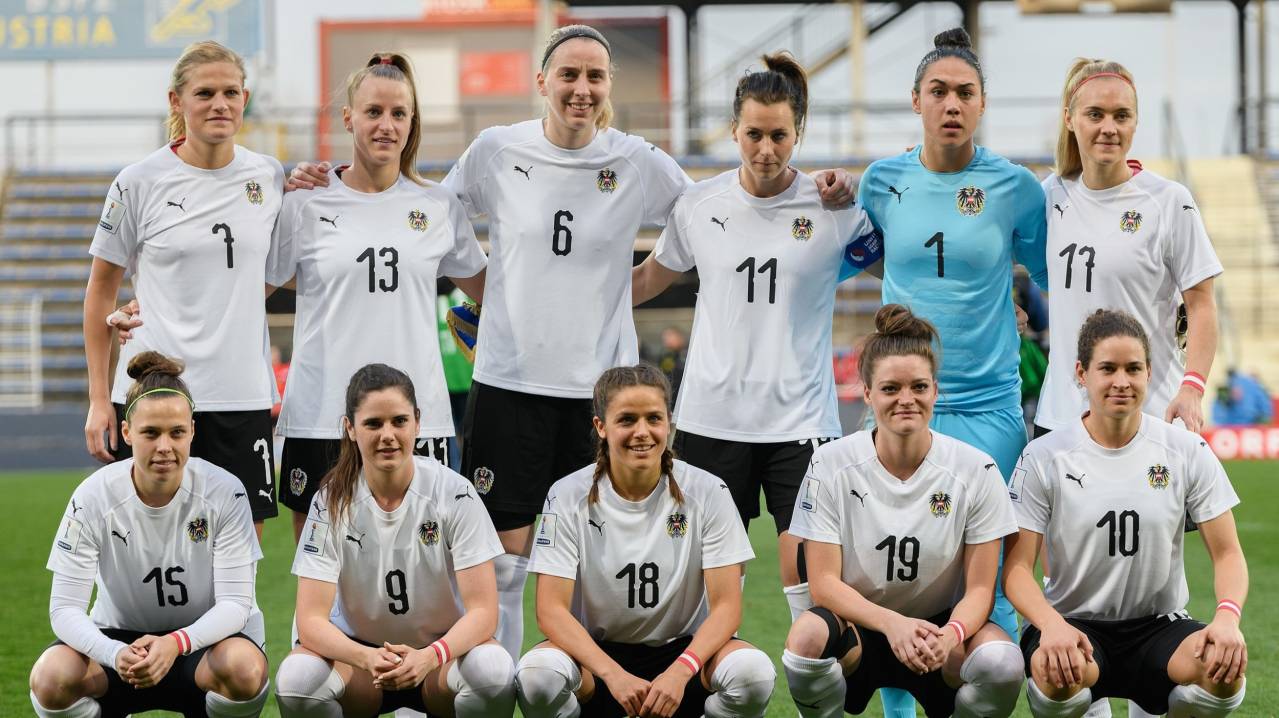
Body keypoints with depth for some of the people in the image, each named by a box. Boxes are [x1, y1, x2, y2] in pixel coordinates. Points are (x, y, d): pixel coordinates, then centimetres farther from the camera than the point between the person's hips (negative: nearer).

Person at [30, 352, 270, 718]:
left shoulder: (224, 492, -15)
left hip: (203, 639, -1)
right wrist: (115, 655, -38)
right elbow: (65, 607, -16)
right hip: (121, 636, 1)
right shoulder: (94, 497, -14)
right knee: (51, 677, -31)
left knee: (245, 669, -37)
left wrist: (176, 644, -39)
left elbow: (235, 602, -18)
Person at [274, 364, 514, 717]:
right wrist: (366, 658, -38)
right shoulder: (332, 502, -11)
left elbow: (482, 609, -16)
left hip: (441, 651, 0)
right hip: (360, 650, 1)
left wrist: (430, 656, -37)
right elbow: (311, 618, -16)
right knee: (297, 676, -31)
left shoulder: (453, 493, -14)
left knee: (493, 669, -34)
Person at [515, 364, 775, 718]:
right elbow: (551, 610, -14)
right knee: (538, 673, -34)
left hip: (681, 651, 1)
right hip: (596, 651, -1)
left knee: (753, 671, -31)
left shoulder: (706, 493, -7)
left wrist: (680, 672, -30)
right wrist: (614, 675, -31)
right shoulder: (569, 497, -8)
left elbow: (726, 606, -11)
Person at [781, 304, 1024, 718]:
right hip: (857, 629, 0)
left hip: (940, 627, 0)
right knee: (808, 634, -35)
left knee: (1001, 661, -32)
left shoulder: (975, 470, -6)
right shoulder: (832, 465, -7)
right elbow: (823, 582, -11)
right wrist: (891, 623, -30)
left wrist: (951, 635, -30)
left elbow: (979, 588, -6)